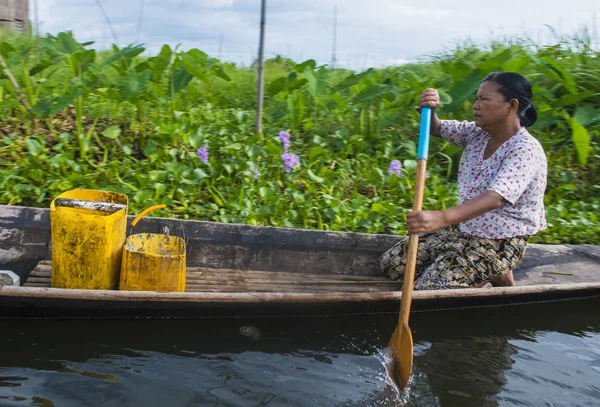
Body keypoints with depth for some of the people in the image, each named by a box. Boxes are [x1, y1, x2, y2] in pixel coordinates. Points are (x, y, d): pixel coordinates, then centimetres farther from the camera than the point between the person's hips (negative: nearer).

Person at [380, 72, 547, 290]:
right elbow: (436, 129, 12)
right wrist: (430, 110, -15)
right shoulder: (478, 133, 1)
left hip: (497, 244, -8)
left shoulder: (526, 150, -24)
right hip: (462, 227, 9)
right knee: (390, 262, 7)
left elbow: (494, 198, -39)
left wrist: (441, 218, -55)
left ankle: (493, 275, 3)